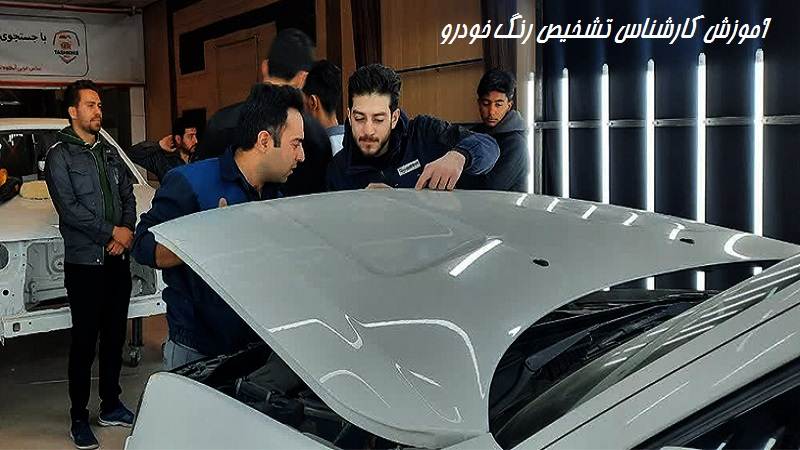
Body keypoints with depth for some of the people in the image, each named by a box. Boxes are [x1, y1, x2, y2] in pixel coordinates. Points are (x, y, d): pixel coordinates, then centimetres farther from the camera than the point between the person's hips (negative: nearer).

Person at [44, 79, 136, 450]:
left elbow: (128, 194, 12)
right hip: (85, 263, -6)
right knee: (85, 341, -1)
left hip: (118, 260, 6)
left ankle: (111, 406, 26)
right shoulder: (60, 155, -6)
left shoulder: (108, 151, 14)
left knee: (115, 336, 13)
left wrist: (127, 231, -6)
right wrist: (113, 232, -14)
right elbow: (69, 208, -15)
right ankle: (79, 419, 10)